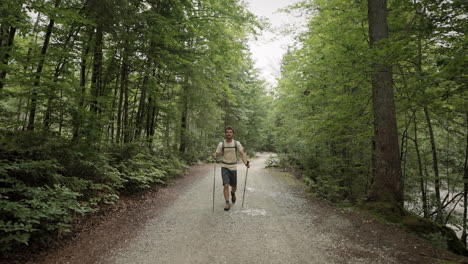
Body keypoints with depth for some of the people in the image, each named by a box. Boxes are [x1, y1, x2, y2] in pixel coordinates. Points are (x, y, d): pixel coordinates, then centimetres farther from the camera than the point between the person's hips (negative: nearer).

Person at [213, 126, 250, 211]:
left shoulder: (237, 143, -4)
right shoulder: (221, 144, -4)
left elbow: (242, 153, -9)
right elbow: (217, 154, -2)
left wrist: (246, 163, -25)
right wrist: (215, 156, -27)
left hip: (233, 168, 1)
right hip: (224, 167, -1)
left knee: (234, 187, 12)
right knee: (226, 185, -13)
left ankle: (233, 193, 46)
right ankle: (227, 203, 0)